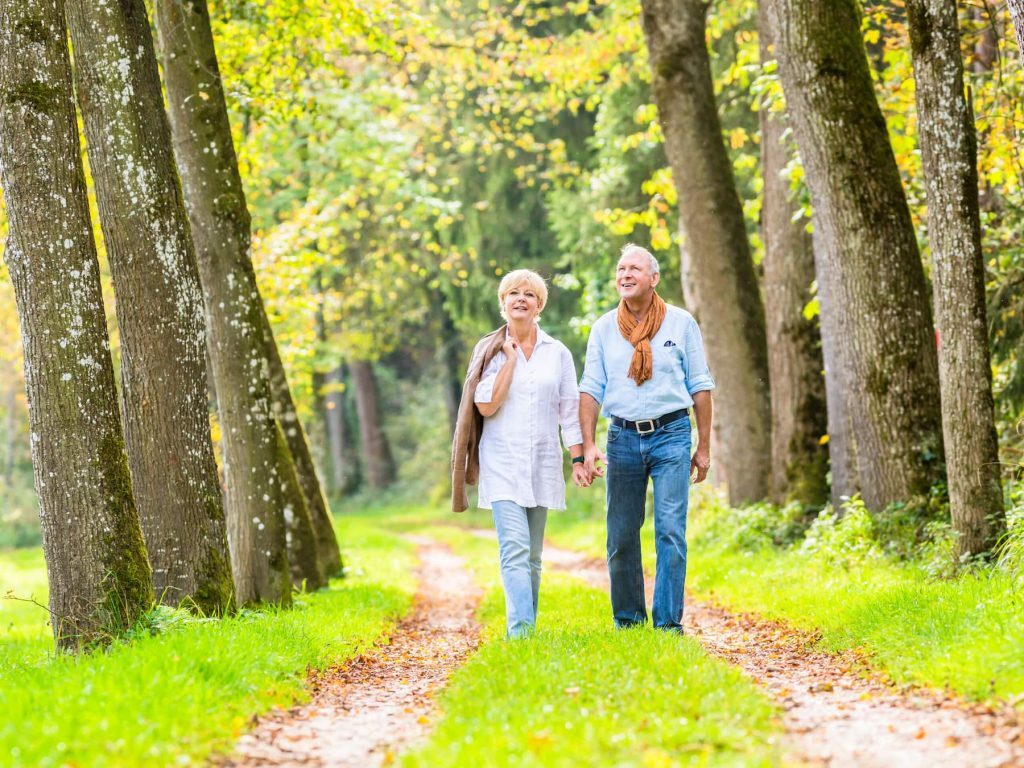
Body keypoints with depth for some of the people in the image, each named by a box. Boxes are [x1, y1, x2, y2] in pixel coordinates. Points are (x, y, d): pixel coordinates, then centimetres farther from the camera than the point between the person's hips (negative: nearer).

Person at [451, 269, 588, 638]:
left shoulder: (558, 354, 8)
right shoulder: (490, 352, 4)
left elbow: (569, 412, 9)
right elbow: (486, 405, -8)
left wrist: (578, 459, 2)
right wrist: (511, 359, -6)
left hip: (543, 464, 3)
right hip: (503, 463, -3)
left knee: (532, 556, 7)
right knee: (515, 549, -17)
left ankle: (526, 631, 14)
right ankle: (520, 633, -25)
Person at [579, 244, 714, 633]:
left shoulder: (681, 323, 3)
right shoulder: (603, 328, 7)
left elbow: (700, 385, 5)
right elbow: (591, 389, 5)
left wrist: (704, 447, 3)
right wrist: (588, 445, -6)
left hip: (670, 434, -2)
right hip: (623, 438, 2)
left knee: (670, 531, -8)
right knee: (621, 535, 5)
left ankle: (668, 623, -5)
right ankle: (627, 622, 16)